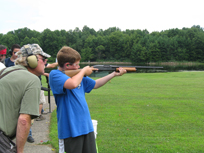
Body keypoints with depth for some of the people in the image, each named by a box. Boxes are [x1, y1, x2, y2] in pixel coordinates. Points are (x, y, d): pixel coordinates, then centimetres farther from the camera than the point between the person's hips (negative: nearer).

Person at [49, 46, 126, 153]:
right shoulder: (54, 74, -13)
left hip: (87, 126, 8)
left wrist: (114, 74, 19)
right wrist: (84, 71, -12)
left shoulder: (79, 75, 12)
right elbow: (72, 84, -31)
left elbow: (95, 84, 24)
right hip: (70, 128, -7)